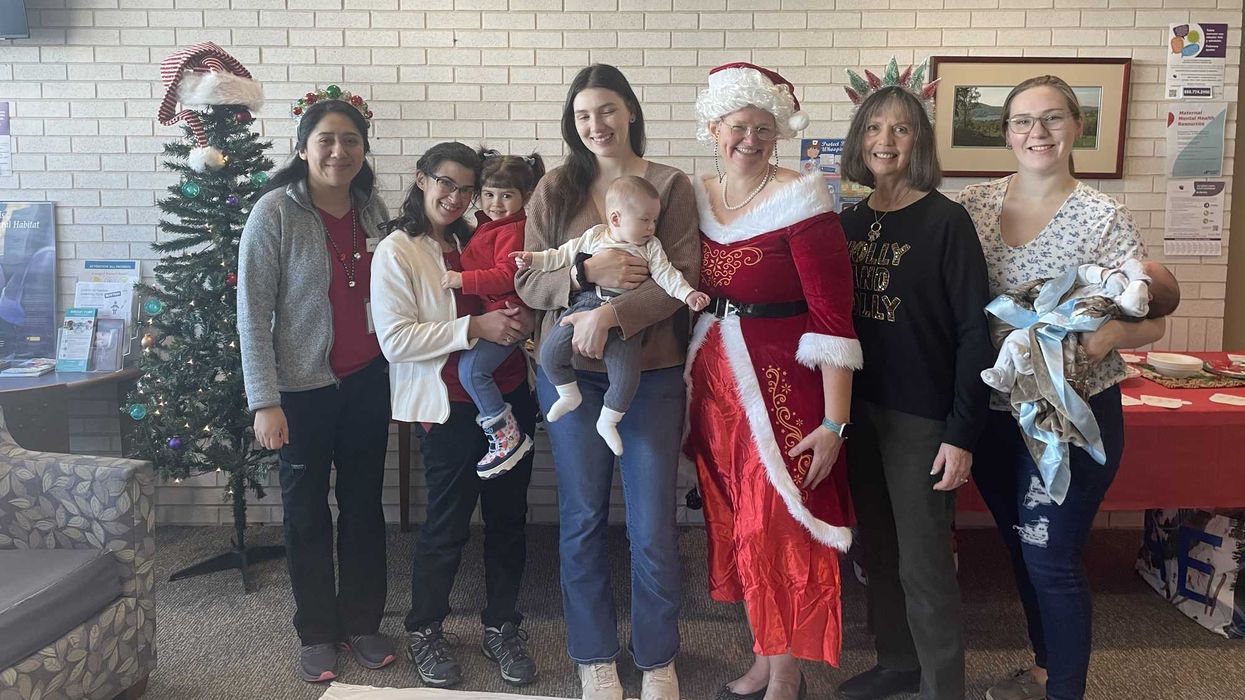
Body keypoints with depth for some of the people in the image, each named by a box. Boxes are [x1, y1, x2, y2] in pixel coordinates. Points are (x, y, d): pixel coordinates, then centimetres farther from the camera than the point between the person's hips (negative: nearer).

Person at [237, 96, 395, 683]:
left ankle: (362, 622, 29)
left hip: (368, 381, 4)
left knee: (364, 503, 13)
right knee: (307, 509, 10)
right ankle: (316, 632, 26)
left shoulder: (372, 208, 1)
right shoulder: (275, 212, -12)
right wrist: (265, 402, -15)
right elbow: (252, 314, -12)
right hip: (303, 386, -4)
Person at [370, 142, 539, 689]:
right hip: (450, 407, -5)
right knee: (448, 525, 6)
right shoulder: (396, 251, -5)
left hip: (509, 395, 6)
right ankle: (423, 631, 28)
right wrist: (475, 327, -21)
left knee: (508, 516, 12)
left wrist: (520, 320, 0)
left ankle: (501, 626, 30)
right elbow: (394, 339, -15)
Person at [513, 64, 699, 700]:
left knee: (652, 528, 2)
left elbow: (685, 279, -9)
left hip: (651, 373, -1)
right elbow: (528, 282, 2)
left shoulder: (670, 186, 1)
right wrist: (588, 273, -16)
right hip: (570, 371, 2)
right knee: (582, 519, 10)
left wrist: (612, 313, -22)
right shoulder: (554, 190, 6)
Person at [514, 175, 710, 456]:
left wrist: (688, 294, -9)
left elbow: (665, 274, 5)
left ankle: (608, 421, 11)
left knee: (627, 373, -13)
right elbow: (563, 255, 18)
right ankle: (569, 394, 14)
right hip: (586, 304, 1)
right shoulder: (593, 236, 12)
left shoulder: (651, 246, 13)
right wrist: (534, 258, 12)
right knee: (550, 350, -11)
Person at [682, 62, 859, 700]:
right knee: (737, 522, 14)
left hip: (781, 383, -6)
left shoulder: (799, 200, -12)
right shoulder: (696, 196, 6)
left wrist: (835, 421, -18)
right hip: (713, 377, 6)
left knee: (777, 527, 0)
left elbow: (833, 317, -15)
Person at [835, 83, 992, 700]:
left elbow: (973, 331, -11)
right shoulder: (850, 220, 6)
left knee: (923, 564, 2)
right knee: (878, 550, 17)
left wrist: (962, 433, -15)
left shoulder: (945, 221, -9)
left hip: (921, 417, -5)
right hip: (860, 409, 6)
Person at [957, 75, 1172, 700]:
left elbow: (1152, 322, -7)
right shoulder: (973, 204, 2)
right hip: (994, 410, 4)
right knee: (1021, 545, 18)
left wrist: (1111, 333, -28)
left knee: (1050, 556, 0)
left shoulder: (1104, 217, -8)